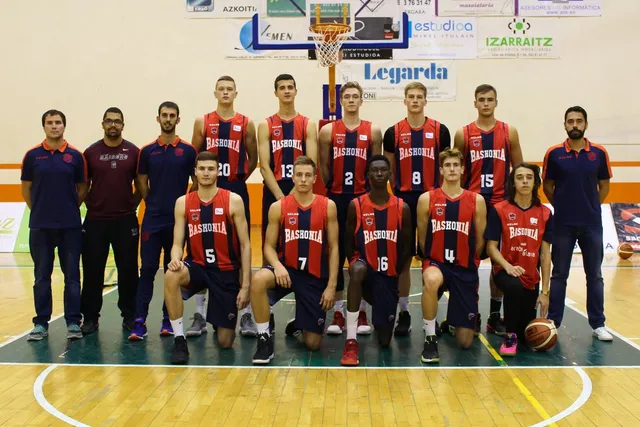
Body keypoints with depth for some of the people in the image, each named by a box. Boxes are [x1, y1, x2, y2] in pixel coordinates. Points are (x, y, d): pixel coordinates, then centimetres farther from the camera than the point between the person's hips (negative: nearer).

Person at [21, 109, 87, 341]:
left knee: (72, 276, 4)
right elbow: (26, 188, 9)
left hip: (70, 225, 0)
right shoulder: (33, 155, 2)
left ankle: (73, 322, 12)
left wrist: (70, 209, 6)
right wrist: (39, 210, 10)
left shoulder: (75, 156, 2)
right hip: (40, 225, 1)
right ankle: (41, 323, 16)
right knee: (42, 276, 7)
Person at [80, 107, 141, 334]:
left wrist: (132, 204, 1)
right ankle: (90, 317, 16)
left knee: (128, 270, 5)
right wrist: (90, 204, 1)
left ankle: (129, 316, 17)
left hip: (126, 220, 0)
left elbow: (141, 184, 8)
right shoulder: (91, 152, 4)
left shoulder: (133, 152, 3)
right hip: (95, 220, 1)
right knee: (92, 271, 4)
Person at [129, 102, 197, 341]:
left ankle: (169, 319, 16)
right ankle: (140, 322, -1)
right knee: (147, 269, -2)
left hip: (178, 219, 0)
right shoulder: (147, 151, 6)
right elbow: (142, 183, 11)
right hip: (153, 219, 0)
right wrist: (155, 204, 5)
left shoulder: (187, 151, 3)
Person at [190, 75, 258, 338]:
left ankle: (246, 315, 8)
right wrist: (201, 181, -1)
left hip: (237, 191, -1)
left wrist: (237, 180, 1)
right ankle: (199, 315, 13)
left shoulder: (246, 124, 5)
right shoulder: (202, 122, 6)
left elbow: (253, 159, 7)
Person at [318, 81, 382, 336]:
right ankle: (338, 312, 12)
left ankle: (362, 312, 13)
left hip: (363, 198, 0)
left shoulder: (373, 131, 5)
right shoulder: (328, 131, 4)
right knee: (336, 254, 3)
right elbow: (324, 166, 5)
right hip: (336, 198, 0)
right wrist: (334, 190, 2)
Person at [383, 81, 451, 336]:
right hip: (403, 200, 0)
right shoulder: (393, 132, 4)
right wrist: (395, 192, 4)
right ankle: (403, 313, 14)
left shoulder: (440, 130, 3)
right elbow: (389, 169, 9)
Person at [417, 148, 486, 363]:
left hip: (465, 269, 2)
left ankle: (453, 324, 41)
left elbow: (480, 241, 6)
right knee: (431, 280, -43)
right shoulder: (427, 199, -4)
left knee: (465, 341, 1)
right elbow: (422, 238, 4)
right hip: (436, 263, -1)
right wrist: (432, 260, 2)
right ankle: (430, 339, -21)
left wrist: (470, 264, 9)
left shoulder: (477, 200, -2)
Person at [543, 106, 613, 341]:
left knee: (594, 275, 8)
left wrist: (591, 207, 3)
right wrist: (564, 206, 3)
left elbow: (604, 185, 9)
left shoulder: (599, 152, 0)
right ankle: (552, 322, 15)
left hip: (592, 224, 1)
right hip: (563, 224, -1)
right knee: (559, 275, 7)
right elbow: (547, 186, 4)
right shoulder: (554, 153, -3)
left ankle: (598, 324, 18)